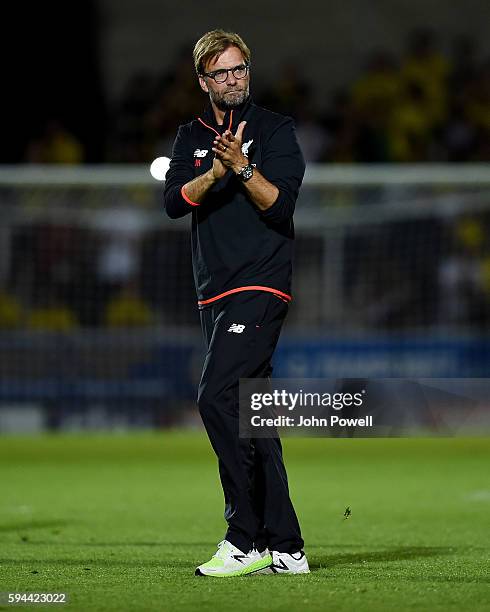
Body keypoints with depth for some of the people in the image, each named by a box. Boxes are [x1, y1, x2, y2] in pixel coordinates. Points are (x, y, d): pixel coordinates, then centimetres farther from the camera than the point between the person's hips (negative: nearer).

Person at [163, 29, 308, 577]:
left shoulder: (275, 130, 0)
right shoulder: (191, 137, 15)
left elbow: (281, 205, -11)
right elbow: (174, 202, -1)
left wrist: (244, 167, -24)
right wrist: (216, 171, -17)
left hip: (260, 286, -7)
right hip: (214, 295, 7)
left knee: (216, 397, -21)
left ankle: (246, 539, -19)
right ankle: (286, 547, 10)